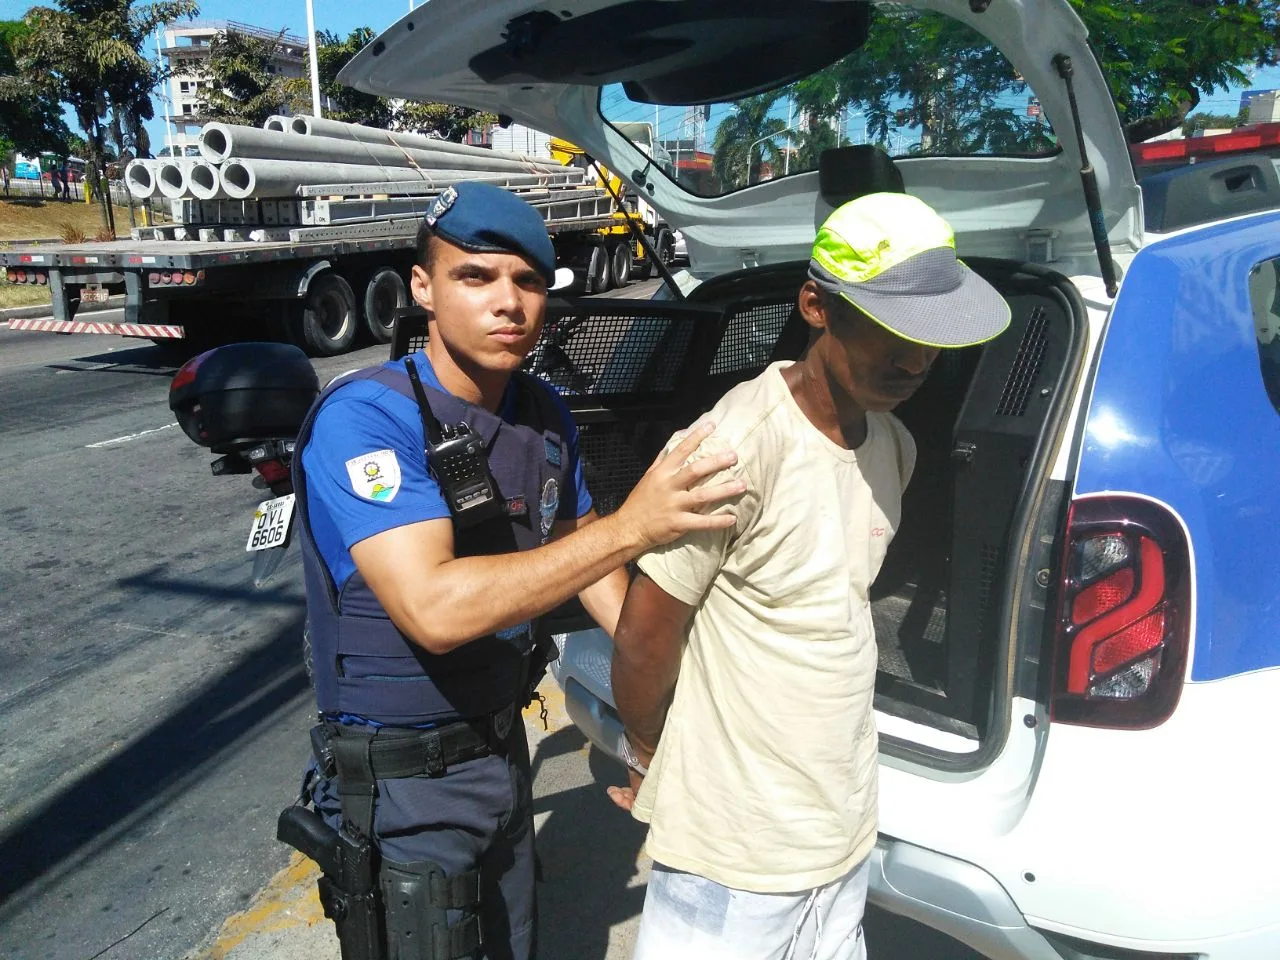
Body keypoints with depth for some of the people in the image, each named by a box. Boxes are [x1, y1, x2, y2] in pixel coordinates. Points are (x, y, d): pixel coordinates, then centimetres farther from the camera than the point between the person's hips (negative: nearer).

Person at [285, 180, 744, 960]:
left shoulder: (547, 415, -2)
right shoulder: (364, 418, -24)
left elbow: (578, 556, 11)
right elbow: (434, 608, -34)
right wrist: (630, 527, -36)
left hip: (505, 748, 7)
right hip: (404, 781, -6)